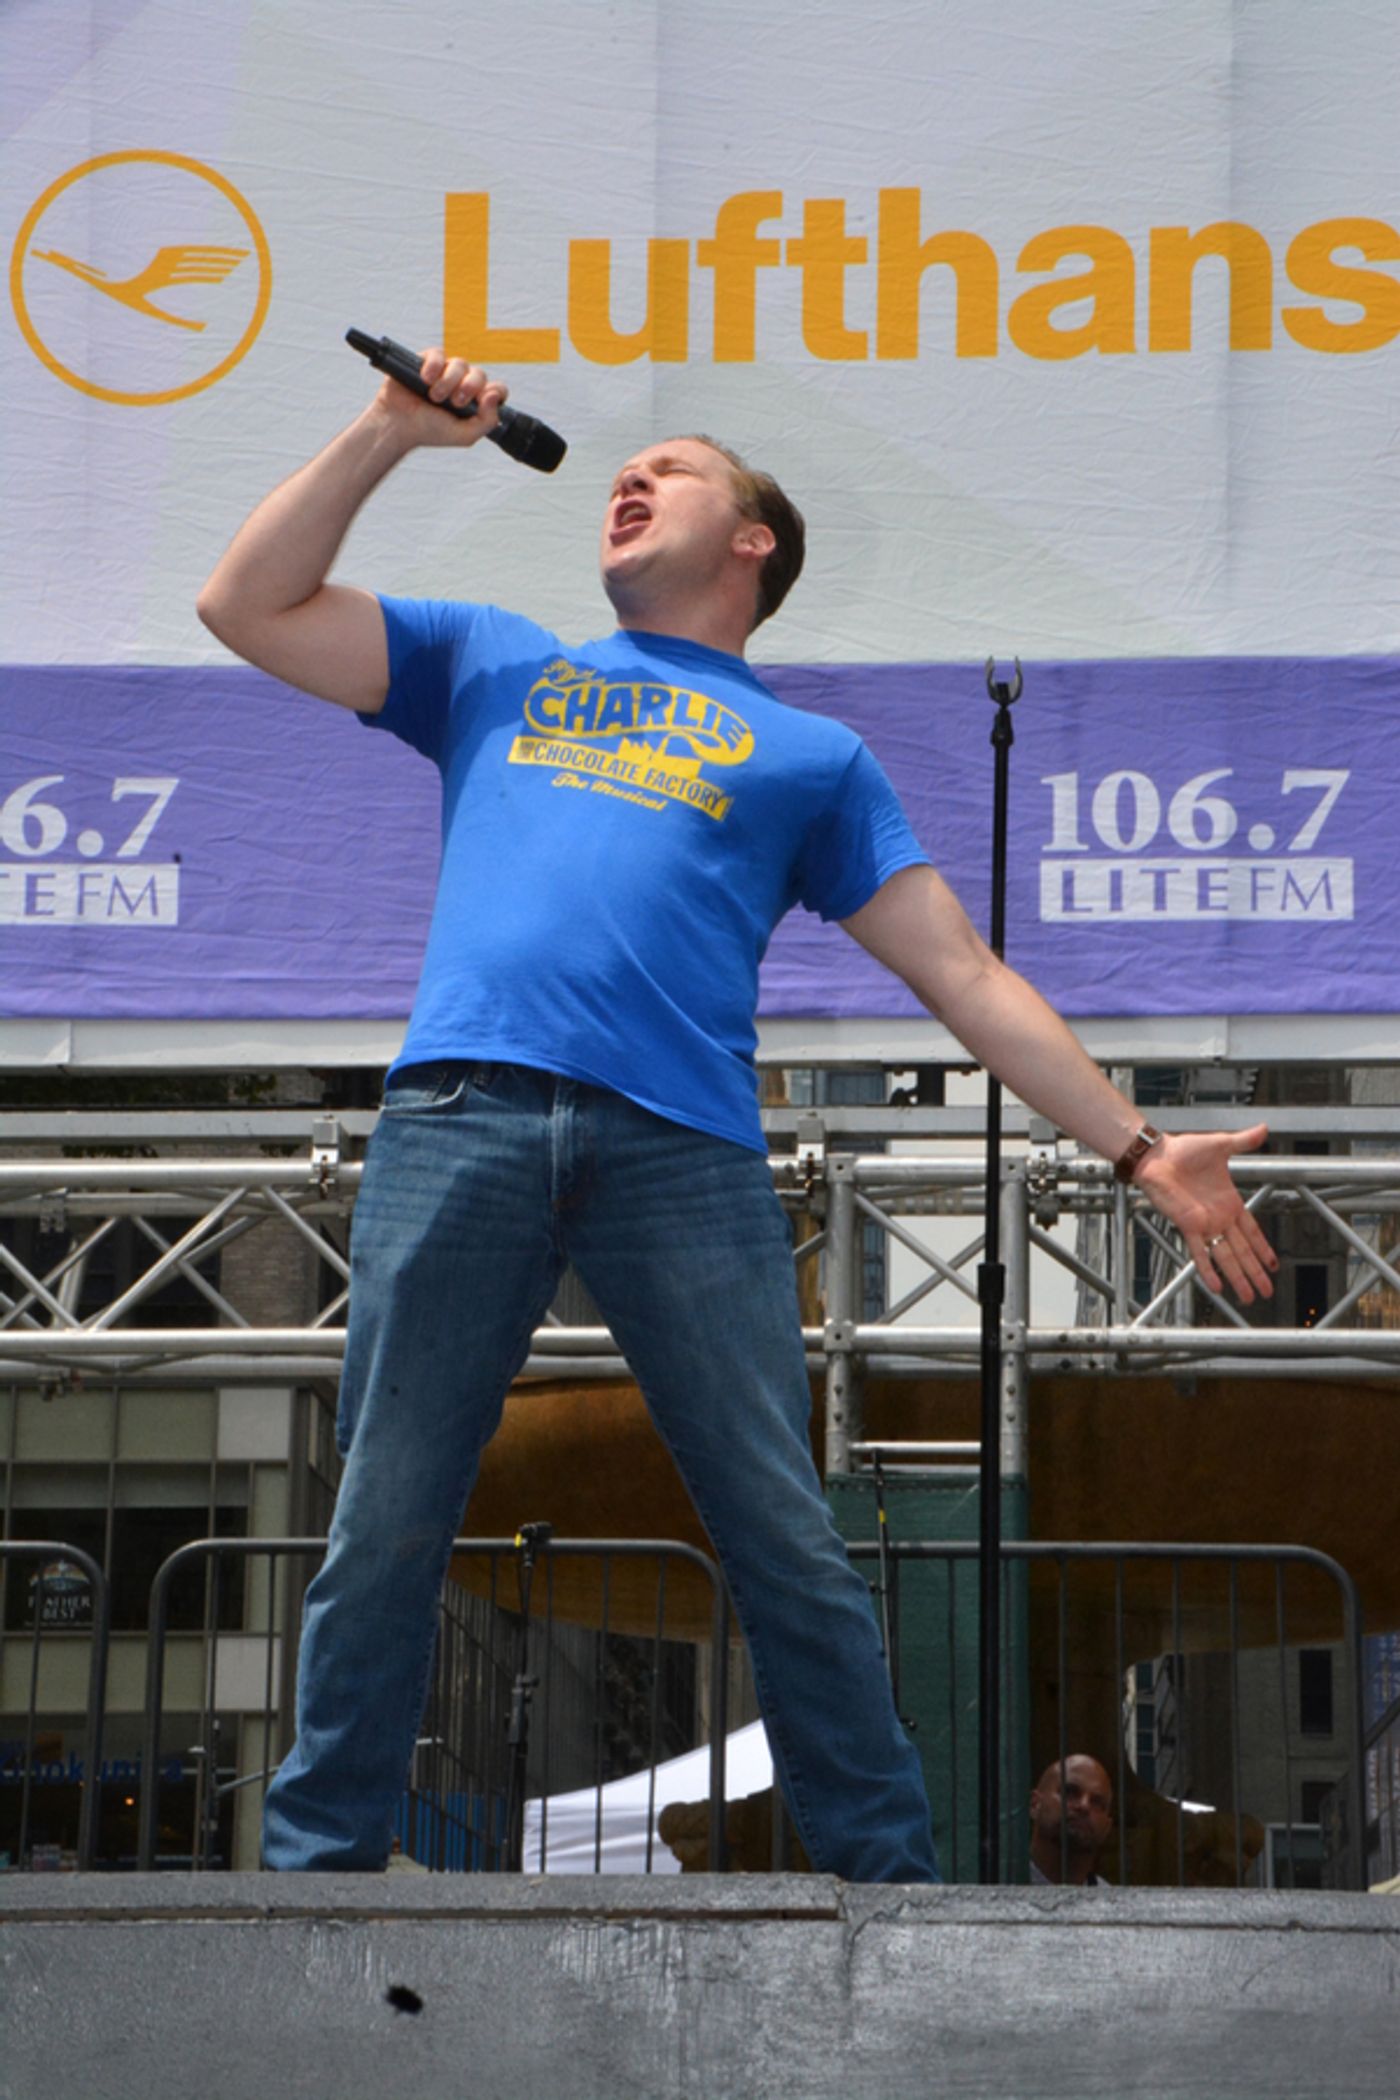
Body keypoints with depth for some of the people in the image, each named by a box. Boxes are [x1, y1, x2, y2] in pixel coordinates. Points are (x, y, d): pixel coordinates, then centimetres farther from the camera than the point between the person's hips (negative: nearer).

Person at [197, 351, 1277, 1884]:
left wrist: (1138, 1151, 13)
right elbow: (247, 608, 25)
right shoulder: (492, 667, 30)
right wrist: (390, 435, 21)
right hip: (461, 1113, 1)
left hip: (683, 1145, -1)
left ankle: (891, 1883, -1)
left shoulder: (809, 755, 25)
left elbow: (966, 978, 20)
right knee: (383, 1531, -3)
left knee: (786, 1545, -5)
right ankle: (316, 1867, 2)